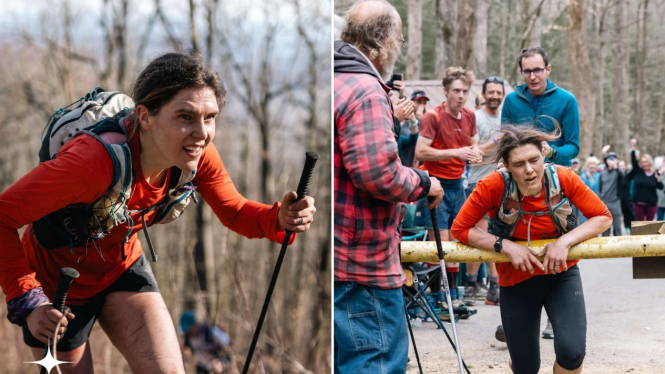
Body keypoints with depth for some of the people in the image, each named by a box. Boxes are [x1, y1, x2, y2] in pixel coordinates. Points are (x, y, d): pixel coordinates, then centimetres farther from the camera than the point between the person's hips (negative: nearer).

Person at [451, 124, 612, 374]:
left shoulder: (563, 179, -19)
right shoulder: (493, 186, -23)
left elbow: (603, 217, -11)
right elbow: (460, 229, -16)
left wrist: (565, 241, -25)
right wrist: (506, 246, -25)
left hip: (561, 274, 0)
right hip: (516, 280, 0)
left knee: (571, 353, -22)